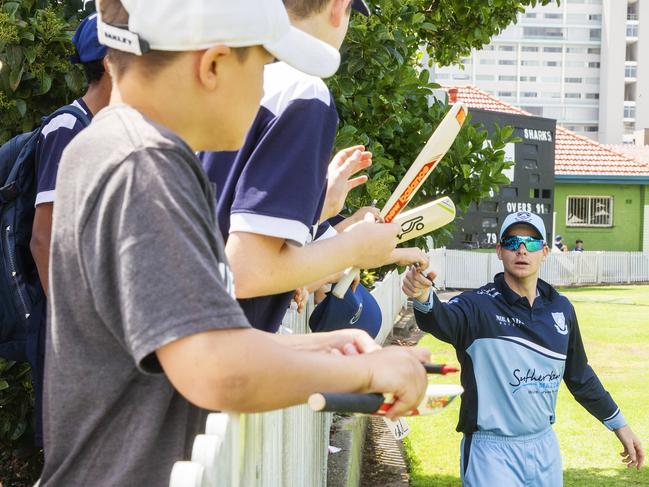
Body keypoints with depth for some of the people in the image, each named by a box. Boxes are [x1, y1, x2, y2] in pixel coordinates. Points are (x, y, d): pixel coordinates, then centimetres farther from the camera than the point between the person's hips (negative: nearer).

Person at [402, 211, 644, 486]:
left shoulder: (561, 308, 6)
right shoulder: (479, 305, -11)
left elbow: (579, 375, 18)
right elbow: (442, 319, -34)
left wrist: (618, 424, 22)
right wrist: (423, 298, -56)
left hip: (545, 449, 5)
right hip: (492, 452, -5)